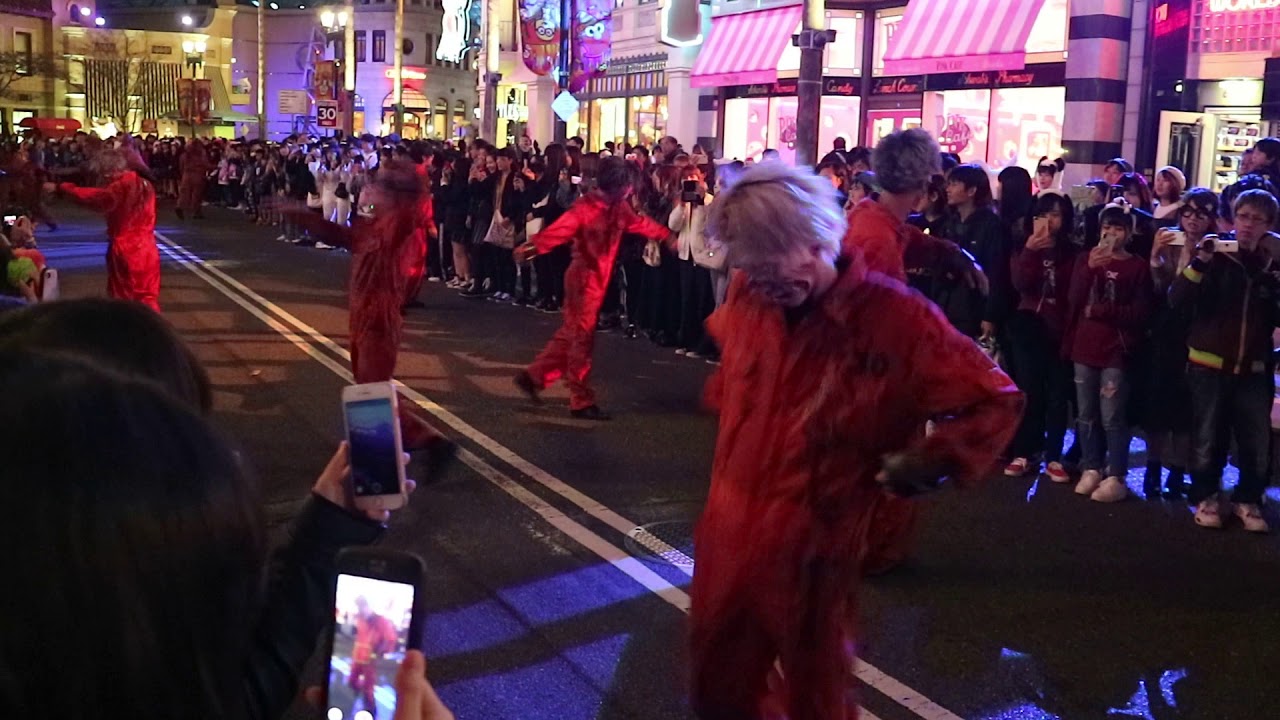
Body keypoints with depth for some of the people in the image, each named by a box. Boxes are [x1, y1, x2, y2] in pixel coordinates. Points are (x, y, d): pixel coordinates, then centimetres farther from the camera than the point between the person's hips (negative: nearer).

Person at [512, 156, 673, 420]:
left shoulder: (618, 207, 6)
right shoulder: (586, 207, -19)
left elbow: (639, 223, 24)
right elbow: (560, 230, -31)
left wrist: (665, 235, 34)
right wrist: (533, 247, -47)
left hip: (599, 278, 8)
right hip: (584, 277, -8)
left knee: (571, 335, 14)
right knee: (581, 338, -1)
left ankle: (533, 376, 24)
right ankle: (582, 401, 7)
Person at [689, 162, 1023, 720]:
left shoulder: (894, 318, -17)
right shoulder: (748, 298, -2)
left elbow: (994, 403, -13)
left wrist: (921, 466, -15)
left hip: (812, 552, -5)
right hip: (727, 535, 5)